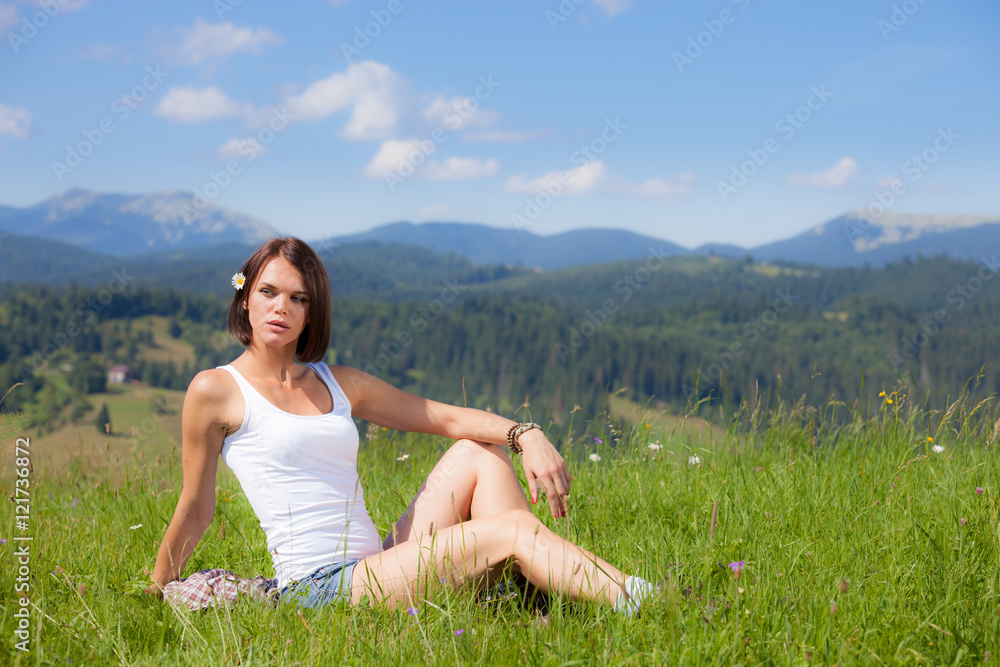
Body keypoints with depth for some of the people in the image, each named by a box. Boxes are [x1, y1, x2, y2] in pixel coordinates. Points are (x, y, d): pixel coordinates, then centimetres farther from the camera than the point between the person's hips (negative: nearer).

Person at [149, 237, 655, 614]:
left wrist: (527, 436, -6)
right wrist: (152, 599, 13)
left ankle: (546, 596, -17)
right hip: (318, 586, -7)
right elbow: (195, 510, 7)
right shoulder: (215, 391, -1)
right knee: (513, 530, -20)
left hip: (379, 568, 7)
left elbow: (448, 417, 10)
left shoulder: (338, 384, 15)